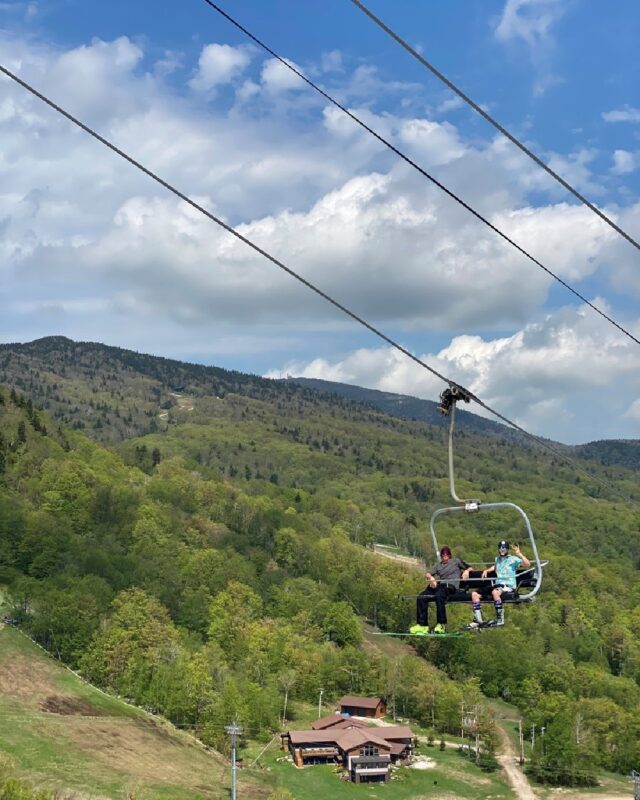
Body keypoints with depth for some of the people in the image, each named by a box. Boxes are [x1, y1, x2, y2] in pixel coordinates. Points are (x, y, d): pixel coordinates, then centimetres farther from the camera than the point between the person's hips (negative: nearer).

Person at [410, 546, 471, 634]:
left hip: (452, 586, -5)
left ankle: (442, 625, -36)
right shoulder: (438, 565, 29)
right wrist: (431, 578, -7)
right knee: (421, 597, -18)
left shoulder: (456, 561, 22)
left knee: (439, 595, -38)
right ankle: (423, 625, -18)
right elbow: (428, 574, 16)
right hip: (439, 586, 5)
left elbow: (469, 568, 20)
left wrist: (466, 571, -3)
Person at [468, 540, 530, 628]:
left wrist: (519, 554, -24)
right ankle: (479, 621, -7)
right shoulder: (497, 559, 22)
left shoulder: (513, 559, 1)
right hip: (497, 585, 7)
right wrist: (486, 570, 28)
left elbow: (528, 564, -13)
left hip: (509, 587, -7)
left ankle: (500, 620, -30)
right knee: (474, 594, -7)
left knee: (495, 592, -41)